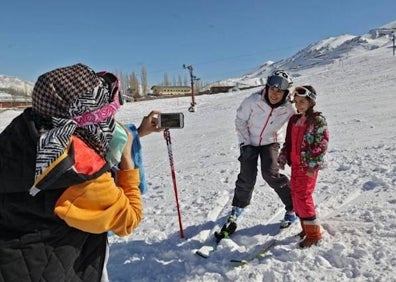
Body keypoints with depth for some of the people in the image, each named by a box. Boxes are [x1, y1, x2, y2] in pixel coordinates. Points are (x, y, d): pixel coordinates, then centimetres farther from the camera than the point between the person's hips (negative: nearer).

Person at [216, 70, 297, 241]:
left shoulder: (289, 109, -20)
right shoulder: (253, 101, -25)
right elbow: (240, 120, -11)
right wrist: (245, 144, -13)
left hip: (270, 143, 0)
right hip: (250, 141, 0)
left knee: (270, 174, -18)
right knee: (247, 178, -3)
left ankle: (292, 209, 0)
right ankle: (238, 207, 24)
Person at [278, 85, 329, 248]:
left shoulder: (318, 120, -9)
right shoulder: (294, 120, 12)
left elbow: (322, 144, -14)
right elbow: (288, 142, 17)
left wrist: (313, 166, -18)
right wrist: (283, 159, 10)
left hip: (309, 166, -7)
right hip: (295, 164, 8)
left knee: (303, 197, -9)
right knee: (295, 195, 11)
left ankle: (314, 233, 5)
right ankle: (306, 228, 27)